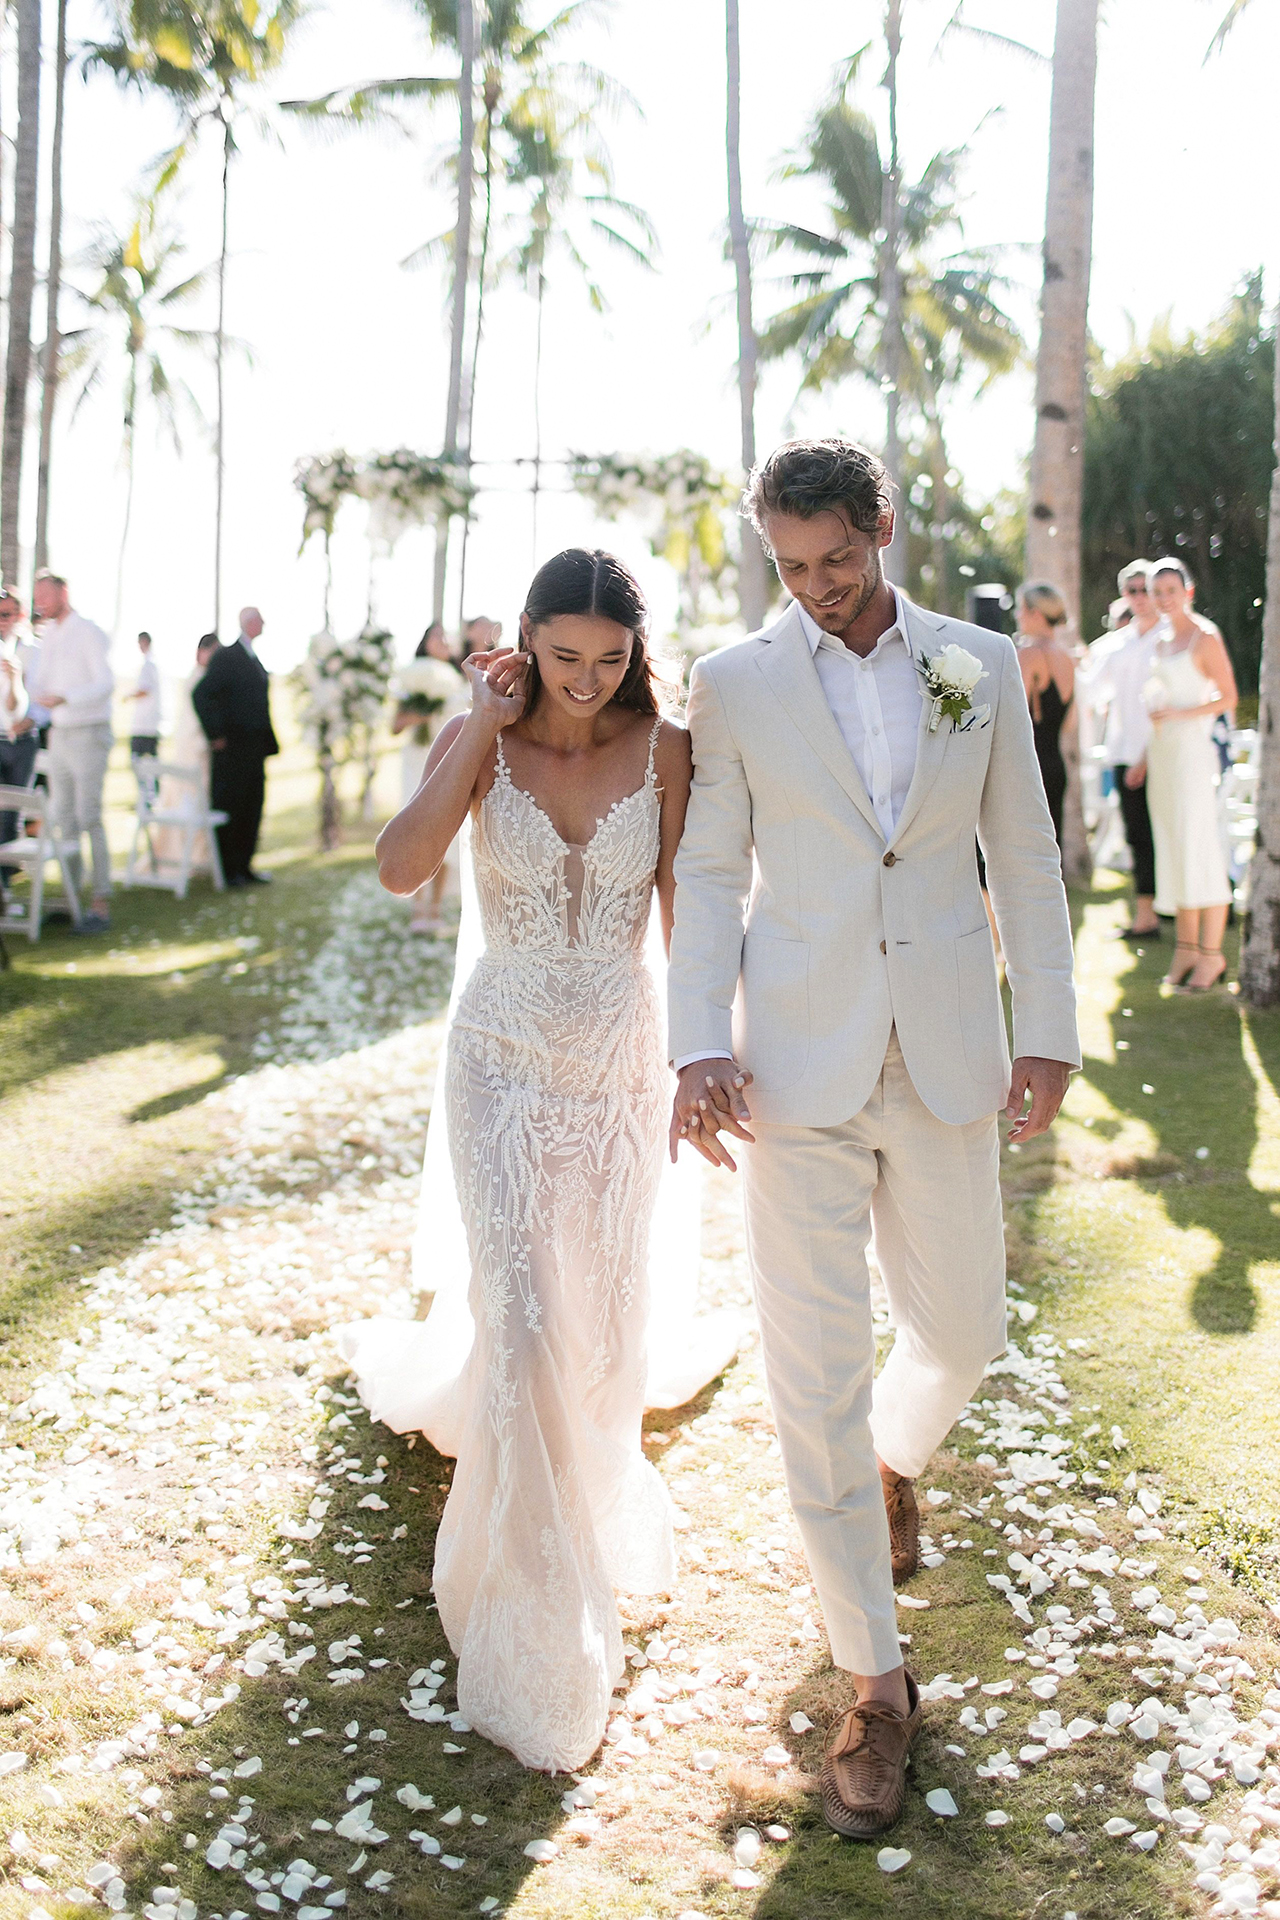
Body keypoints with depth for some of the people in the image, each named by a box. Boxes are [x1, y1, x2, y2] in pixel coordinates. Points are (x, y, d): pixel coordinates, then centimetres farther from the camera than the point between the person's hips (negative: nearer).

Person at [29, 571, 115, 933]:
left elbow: (105, 682, -18)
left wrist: (64, 698, -26)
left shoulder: (88, 632, -8)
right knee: (63, 817, 7)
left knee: (88, 818, -10)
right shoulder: (49, 634, 14)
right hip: (59, 733, 7)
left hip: (88, 733, -7)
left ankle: (101, 903, -8)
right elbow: (41, 688, 15)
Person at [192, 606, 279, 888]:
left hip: (254, 752, 8)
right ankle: (226, 871, 5)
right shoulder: (226, 656, -10)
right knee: (228, 809, -1)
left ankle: (244, 867, 19)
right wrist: (216, 735, -17)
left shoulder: (255, 660, 16)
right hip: (232, 751, -8)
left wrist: (267, 744, 14)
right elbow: (201, 694, -17)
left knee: (252, 810, 11)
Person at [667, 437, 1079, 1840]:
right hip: (797, 1066, -1)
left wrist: (1048, 1031, 3)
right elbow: (710, 872, 2)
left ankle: (894, 1455, 51)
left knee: (960, 1332, 13)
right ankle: (875, 1683, 15)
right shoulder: (734, 685, 1)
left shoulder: (982, 666, 4)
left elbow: (1023, 856, 8)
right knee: (815, 1374, 0)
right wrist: (698, 1044, -9)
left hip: (945, 1062, 2)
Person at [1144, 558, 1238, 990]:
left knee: (1199, 850, -7)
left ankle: (1211, 954, -2)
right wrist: (1146, 757, 14)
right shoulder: (1161, 639, 16)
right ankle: (1186, 947, 13)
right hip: (1161, 752, 7)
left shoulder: (1205, 637, -6)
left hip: (1192, 749, -7)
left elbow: (1227, 699, -9)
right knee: (1173, 851, 7)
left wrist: (1178, 715, -18)